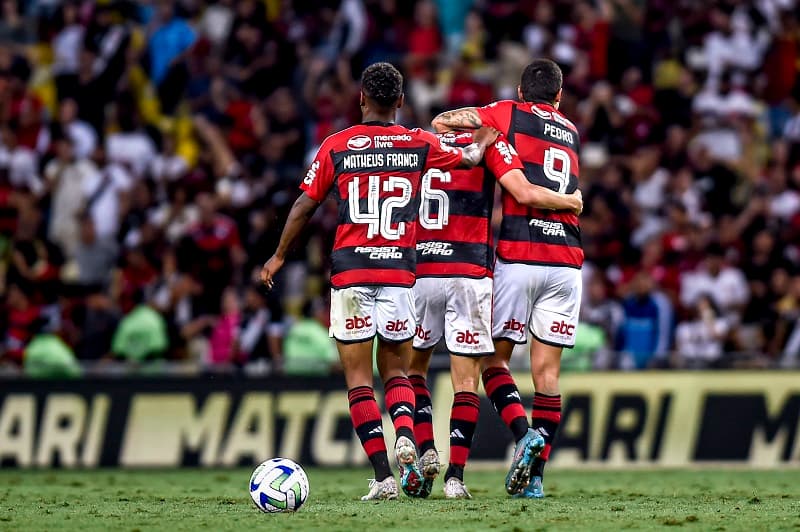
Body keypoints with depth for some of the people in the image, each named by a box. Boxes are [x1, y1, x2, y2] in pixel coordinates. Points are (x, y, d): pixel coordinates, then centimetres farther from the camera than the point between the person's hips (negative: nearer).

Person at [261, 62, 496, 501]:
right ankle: (405, 436, -18)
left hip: (350, 270, -2)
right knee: (396, 371, 13)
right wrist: (483, 142, 42)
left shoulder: (336, 146, 0)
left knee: (358, 378, 2)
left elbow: (304, 206, 4)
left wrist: (279, 256, 17)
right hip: (400, 268, 2)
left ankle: (382, 476, -7)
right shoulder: (419, 144, 4)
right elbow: (469, 158, 19)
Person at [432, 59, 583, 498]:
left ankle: (524, 433, -16)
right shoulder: (571, 133, 20)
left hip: (518, 254, -3)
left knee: (493, 359, 8)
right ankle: (535, 476, -2)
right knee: (546, 370, 4)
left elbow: (441, 122, 1)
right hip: (566, 260, 3)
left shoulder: (509, 114, 6)